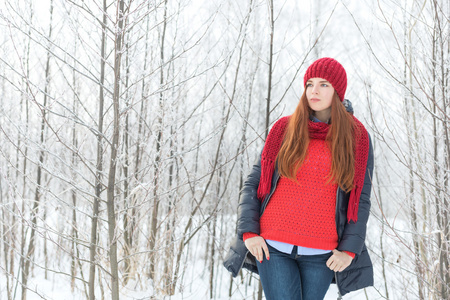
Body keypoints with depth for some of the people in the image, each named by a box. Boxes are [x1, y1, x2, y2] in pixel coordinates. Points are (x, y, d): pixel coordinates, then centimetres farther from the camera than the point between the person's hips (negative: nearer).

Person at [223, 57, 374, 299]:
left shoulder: (357, 139, 5)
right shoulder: (284, 130, 6)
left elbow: (361, 199, 5)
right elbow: (253, 184, 8)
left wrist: (349, 249, -4)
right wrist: (248, 232, -3)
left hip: (320, 254, 0)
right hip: (272, 248, 0)